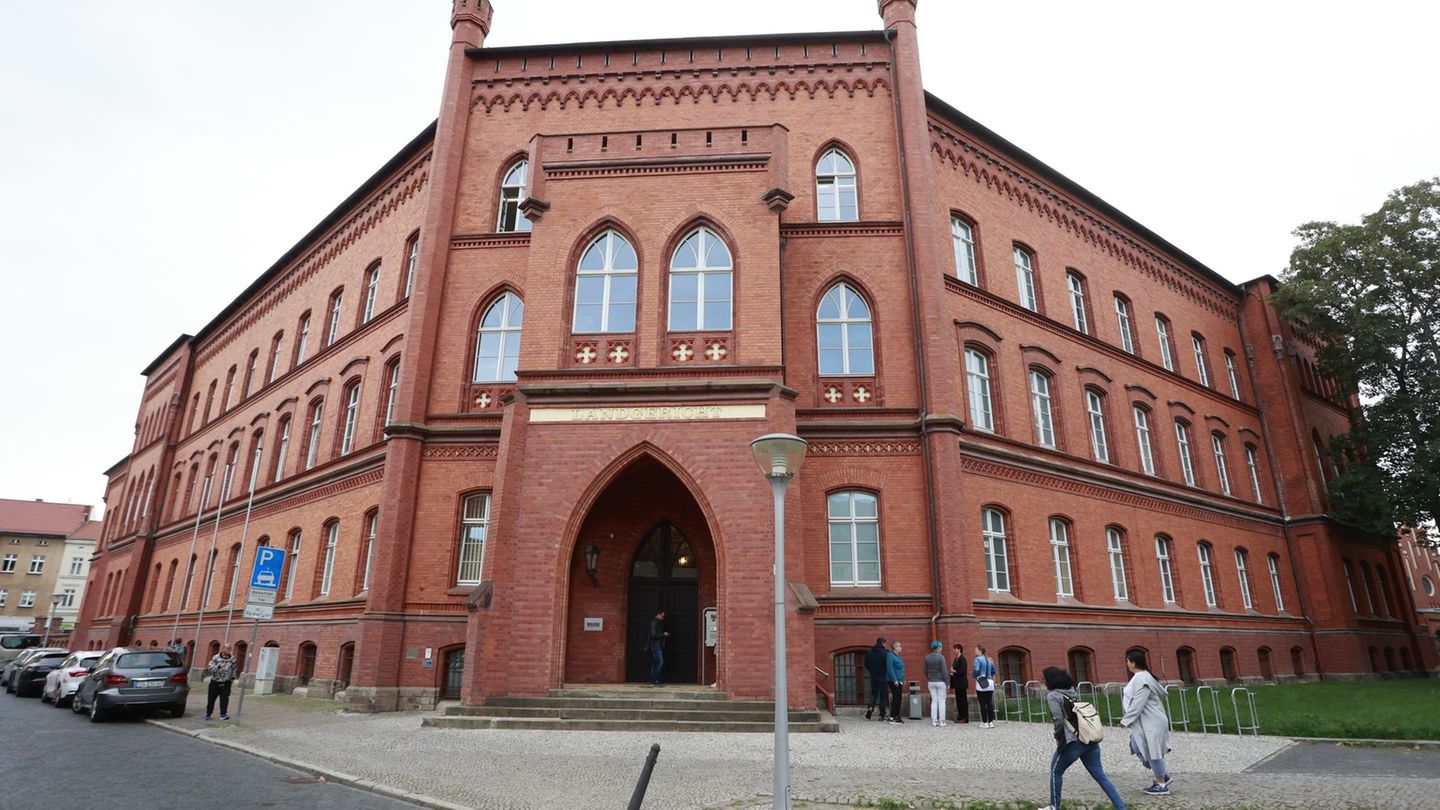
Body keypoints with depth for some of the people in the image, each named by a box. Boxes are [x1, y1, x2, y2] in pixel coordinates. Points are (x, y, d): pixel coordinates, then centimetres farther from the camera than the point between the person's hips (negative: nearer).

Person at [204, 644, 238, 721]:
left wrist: (233, 677, 8)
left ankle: (223, 714, 0)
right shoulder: (215, 658, -7)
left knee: (224, 698, -6)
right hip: (215, 682, -1)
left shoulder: (232, 658, 2)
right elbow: (210, 669, -13)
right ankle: (208, 714, 24)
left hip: (226, 683, 1)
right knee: (211, 698, 7)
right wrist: (219, 667, -28)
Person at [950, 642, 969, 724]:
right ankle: (960, 717, 17)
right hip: (957, 683, 10)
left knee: (962, 700, -4)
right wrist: (952, 673, 5)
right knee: (958, 699, 11)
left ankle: (965, 718, 2)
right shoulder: (956, 659, 14)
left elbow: (962, 671, -22)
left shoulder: (962, 659, -14)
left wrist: (954, 671, -9)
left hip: (962, 683, -10)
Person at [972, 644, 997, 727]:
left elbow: (976, 669, -21)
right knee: (989, 703, 9)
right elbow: (993, 672, 23)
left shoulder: (978, 659, -8)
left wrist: (974, 675, -1)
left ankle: (985, 723, 0)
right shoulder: (989, 660, 13)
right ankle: (991, 722, 10)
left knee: (983, 704, -1)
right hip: (990, 683, 6)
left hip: (981, 684, -6)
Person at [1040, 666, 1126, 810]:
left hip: (1073, 742, -7)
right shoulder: (1073, 692, 15)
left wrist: (1058, 737, 0)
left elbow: (1058, 720, -16)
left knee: (1055, 771, 12)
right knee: (1100, 775, 11)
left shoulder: (1053, 696, -7)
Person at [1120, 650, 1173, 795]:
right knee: (1138, 748, 14)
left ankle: (1162, 785, 13)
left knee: (1152, 751, 0)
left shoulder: (1142, 679, -22)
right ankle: (1162, 776, 24)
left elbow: (1137, 704, -24)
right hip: (1145, 721, 10)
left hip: (1150, 722, -10)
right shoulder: (1140, 677, 9)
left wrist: (1126, 720, -17)